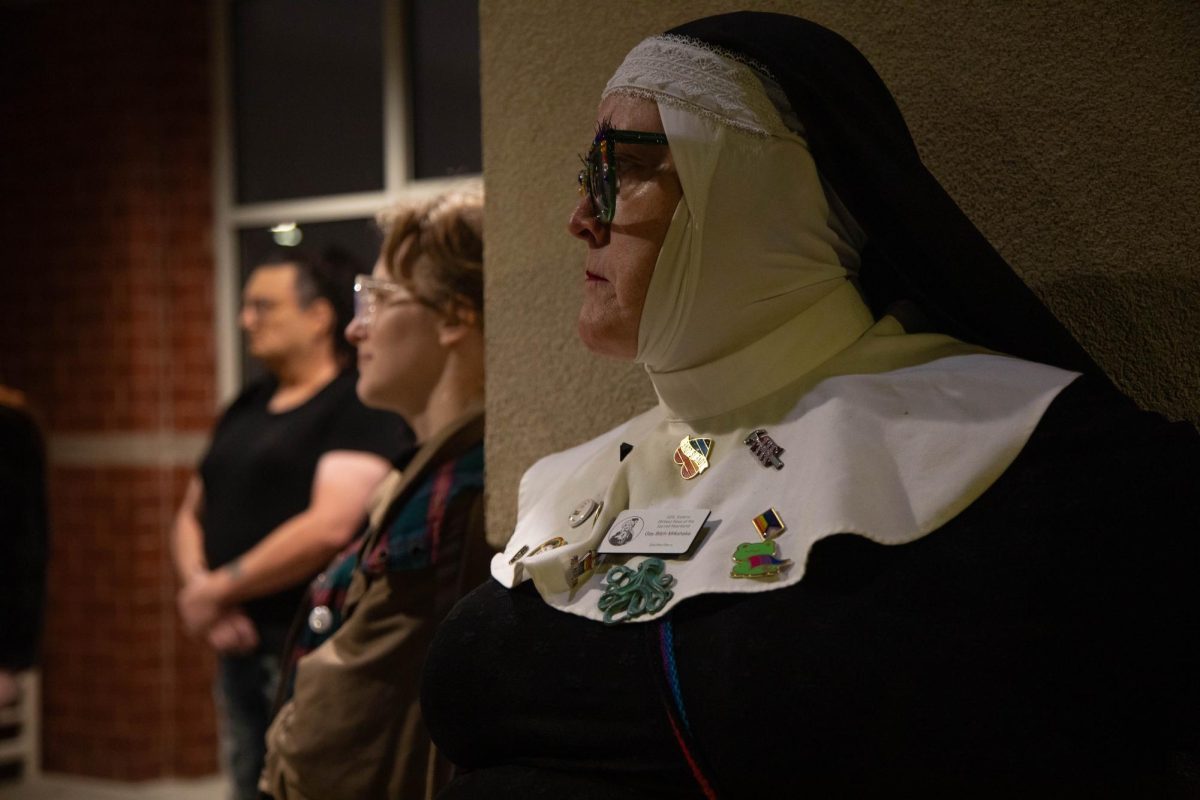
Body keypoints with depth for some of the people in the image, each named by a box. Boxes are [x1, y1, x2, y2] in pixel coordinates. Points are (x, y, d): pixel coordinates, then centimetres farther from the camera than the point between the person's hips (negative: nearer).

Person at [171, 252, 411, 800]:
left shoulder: (360, 406, -9)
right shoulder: (246, 408, 17)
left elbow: (330, 527, -20)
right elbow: (190, 516, 21)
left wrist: (217, 589, -11)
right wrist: (197, 585, -1)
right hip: (239, 649, 8)